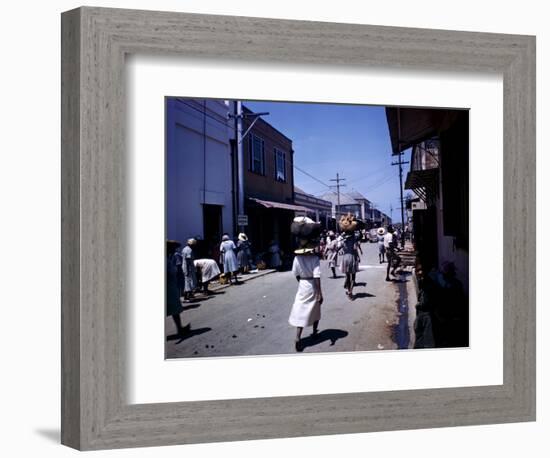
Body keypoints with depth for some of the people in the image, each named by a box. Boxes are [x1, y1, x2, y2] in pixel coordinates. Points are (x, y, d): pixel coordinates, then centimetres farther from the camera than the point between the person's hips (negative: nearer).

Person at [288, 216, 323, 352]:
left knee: (300, 312, -1)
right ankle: (315, 331, 39)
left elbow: (296, 274, 1)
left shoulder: (297, 258, -7)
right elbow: (317, 277, -20)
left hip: (302, 286, 1)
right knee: (315, 310, 22)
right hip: (313, 287, -1)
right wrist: (320, 293, -19)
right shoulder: (315, 258, -16)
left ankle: (298, 338, -16)